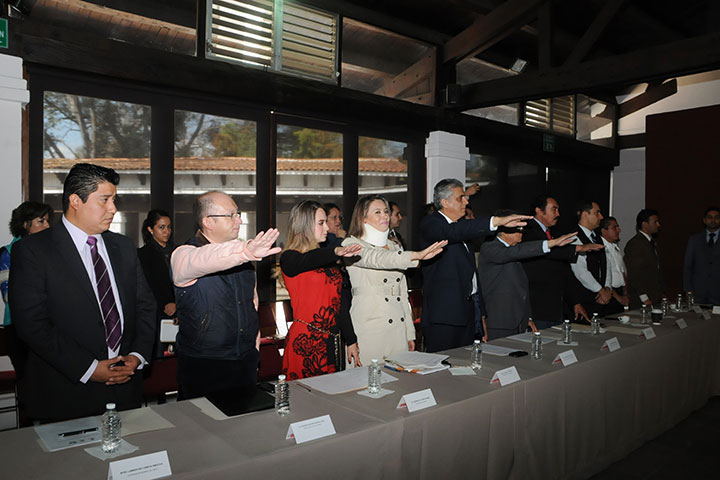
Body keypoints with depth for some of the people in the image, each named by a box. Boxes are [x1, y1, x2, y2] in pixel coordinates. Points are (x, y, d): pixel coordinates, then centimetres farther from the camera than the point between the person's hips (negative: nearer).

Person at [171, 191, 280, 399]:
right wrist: (246, 252, -55)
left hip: (247, 361, 5)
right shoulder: (183, 255, -13)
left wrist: (254, 340, 14)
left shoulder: (240, 254, 7)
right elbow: (203, 260, -38)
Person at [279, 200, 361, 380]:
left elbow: (339, 301, 13)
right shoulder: (289, 259, -6)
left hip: (333, 343, 6)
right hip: (306, 342, -6)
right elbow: (308, 261, -30)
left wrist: (351, 341, 10)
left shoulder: (329, 260, 13)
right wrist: (336, 251, -48)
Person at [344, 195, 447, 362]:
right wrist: (416, 255, -37)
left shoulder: (395, 247, 16)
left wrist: (410, 333, 14)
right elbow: (377, 259, -24)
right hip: (369, 328, -5)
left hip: (399, 329, 5)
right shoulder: (351, 244, -2)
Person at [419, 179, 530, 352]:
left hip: (467, 310, 8)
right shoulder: (430, 223, -8)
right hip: (444, 315, -8)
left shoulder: (461, 227, 19)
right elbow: (452, 232, -32)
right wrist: (497, 221, -36)